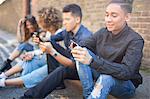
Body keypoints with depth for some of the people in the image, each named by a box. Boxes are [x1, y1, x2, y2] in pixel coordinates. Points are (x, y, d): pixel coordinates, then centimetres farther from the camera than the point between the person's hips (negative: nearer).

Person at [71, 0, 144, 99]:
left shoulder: (135, 40, -19)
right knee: (84, 54, -17)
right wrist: (77, 49, -33)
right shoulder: (102, 33, -2)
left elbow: (126, 72, -31)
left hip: (126, 85, -5)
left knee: (106, 78, -38)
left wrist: (91, 60, -42)